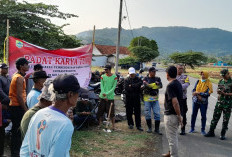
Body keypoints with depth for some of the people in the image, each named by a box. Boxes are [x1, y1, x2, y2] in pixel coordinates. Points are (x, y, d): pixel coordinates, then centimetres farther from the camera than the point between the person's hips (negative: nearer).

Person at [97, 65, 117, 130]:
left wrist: (107, 94, -13)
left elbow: (114, 87, -4)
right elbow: (101, 86, 3)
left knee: (111, 112, -1)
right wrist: (104, 94, -11)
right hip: (102, 97, 3)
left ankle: (113, 126, 9)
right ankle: (100, 124, 22)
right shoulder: (102, 76, 7)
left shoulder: (114, 77, 0)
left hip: (110, 97, -3)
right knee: (100, 112, 7)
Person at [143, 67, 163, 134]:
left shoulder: (157, 78, 8)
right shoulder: (146, 79, -1)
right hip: (147, 99, -2)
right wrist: (155, 84, -15)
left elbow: (160, 86, -10)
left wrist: (151, 86, -19)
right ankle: (149, 128, 22)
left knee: (157, 114, 0)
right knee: (147, 114, 6)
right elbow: (147, 85, -19)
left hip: (155, 99, 2)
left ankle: (157, 129, 10)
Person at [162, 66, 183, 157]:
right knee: (173, 136, 23)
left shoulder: (170, 85, -21)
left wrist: (179, 115, -21)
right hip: (175, 114, 10)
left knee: (172, 137, 1)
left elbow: (175, 102, -27)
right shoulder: (178, 84, 8)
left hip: (170, 115, -10)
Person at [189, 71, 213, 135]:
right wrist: (198, 96, -14)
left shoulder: (209, 83, -5)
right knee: (193, 114, 8)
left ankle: (203, 130, 16)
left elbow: (208, 93, -14)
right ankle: (192, 128, 20)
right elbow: (194, 90, 4)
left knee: (203, 116, 3)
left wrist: (199, 93, -18)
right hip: (195, 100, 3)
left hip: (203, 102, -3)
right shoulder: (198, 81, 6)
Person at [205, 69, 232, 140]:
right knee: (215, 117, 7)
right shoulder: (221, 81, 8)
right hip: (219, 102, 4)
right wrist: (218, 91, -6)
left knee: (225, 119, 4)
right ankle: (211, 132, 18)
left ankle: (223, 134, 16)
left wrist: (225, 93, -20)